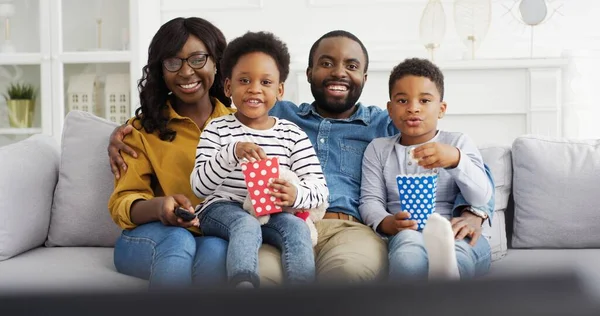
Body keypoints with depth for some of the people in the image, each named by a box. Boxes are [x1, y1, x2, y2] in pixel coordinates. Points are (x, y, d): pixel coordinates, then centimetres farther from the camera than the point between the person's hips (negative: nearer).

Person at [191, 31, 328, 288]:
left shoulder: (292, 134, 7)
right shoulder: (217, 130, 2)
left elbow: (319, 189, 0)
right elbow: (199, 187, -10)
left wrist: (296, 195, -26)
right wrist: (233, 152, -28)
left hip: (273, 213, 2)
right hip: (223, 209, -2)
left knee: (297, 227, -28)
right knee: (247, 224, -34)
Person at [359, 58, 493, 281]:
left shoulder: (458, 143, 13)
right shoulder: (378, 148, 18)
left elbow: (482, 197, 0)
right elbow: (370, 200, 8)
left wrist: (455, 159, -19)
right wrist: (387, 223, -17)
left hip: (456, 232, -1)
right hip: (407, 234, 1)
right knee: (408, 258, -40)